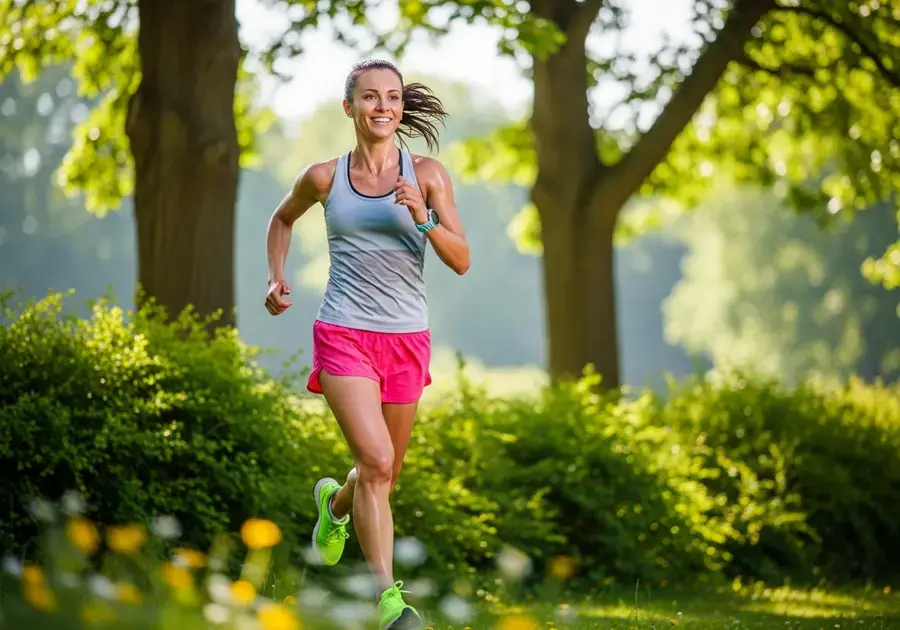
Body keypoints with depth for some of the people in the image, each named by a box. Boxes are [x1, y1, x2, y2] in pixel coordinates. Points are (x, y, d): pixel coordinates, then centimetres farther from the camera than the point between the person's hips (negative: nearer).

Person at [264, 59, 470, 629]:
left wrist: (423, 218, -20)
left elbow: (462, 261, -4)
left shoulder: (427, 174, 1)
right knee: (377, 461, -20)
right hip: (344, 334, -2)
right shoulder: (324, 177, 2)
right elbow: (283, 219, 23)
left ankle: (335, 502, 50)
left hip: (407, 340, 2)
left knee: (385, 476, 14)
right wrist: (277, 277, 10)